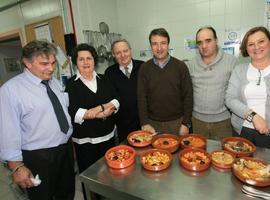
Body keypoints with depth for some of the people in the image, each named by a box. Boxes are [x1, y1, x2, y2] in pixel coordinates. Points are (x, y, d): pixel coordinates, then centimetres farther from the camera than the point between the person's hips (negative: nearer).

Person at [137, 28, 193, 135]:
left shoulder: (180, 66, -4)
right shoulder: (144, 68, -1)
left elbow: (188, 96, -3)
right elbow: (141, 97, -3)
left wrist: (186, 123, -7)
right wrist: (144, 123, -9)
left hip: (177, 122, 0)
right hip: (152, 122, 1)